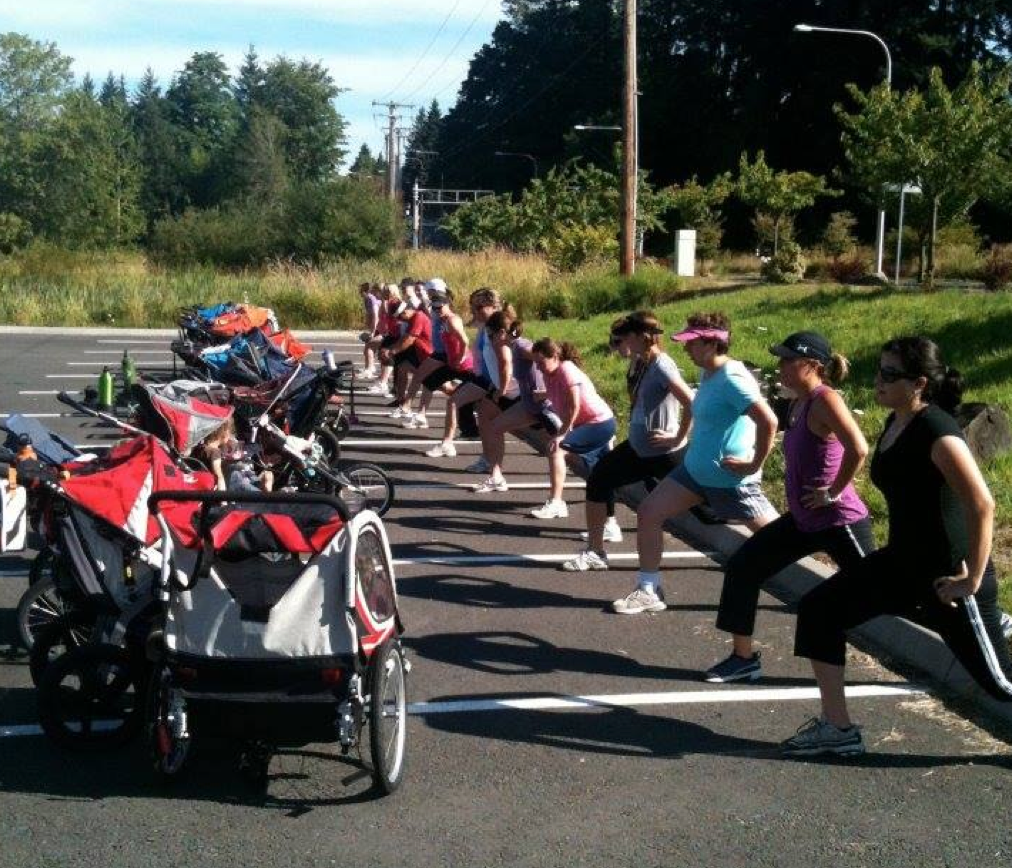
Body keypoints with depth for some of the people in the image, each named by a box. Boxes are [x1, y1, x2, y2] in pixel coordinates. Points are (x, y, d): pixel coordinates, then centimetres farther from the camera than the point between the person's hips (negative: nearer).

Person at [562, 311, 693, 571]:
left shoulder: (661, 366, -22)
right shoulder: (642, 363, 4)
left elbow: (691, 404, -28)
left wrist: (678, 438, -20)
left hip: (664, 453, -9)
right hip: (638, 448, 9)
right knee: (598, 480, 7)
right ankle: (595, 552, 15)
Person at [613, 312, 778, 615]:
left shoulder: (732, 379, -23)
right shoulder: (707, 374, 6)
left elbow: (768, 421, -31)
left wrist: (755, 464, -23)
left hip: (730, 479, -9)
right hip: (695, 469, 9)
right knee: (648, 513, 3)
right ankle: (648, 592, 13)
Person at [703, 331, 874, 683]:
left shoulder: (825, 399, -18)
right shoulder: (798, 404, 9)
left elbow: (858, 449, -31)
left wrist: (833, 492, -22)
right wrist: (798, 489, 13)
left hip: (840, 522, -9)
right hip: (803, 519, 9)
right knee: (742, 567, 8)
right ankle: (743, 657, 17)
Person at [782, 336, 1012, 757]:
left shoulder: (937, 432, -23)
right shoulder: (895, 424, 4)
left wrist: (971, 580, -23)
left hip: (949, 574, -9)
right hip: (903, 561, 9)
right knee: (819, 609, 2)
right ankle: (837, 729, 9)